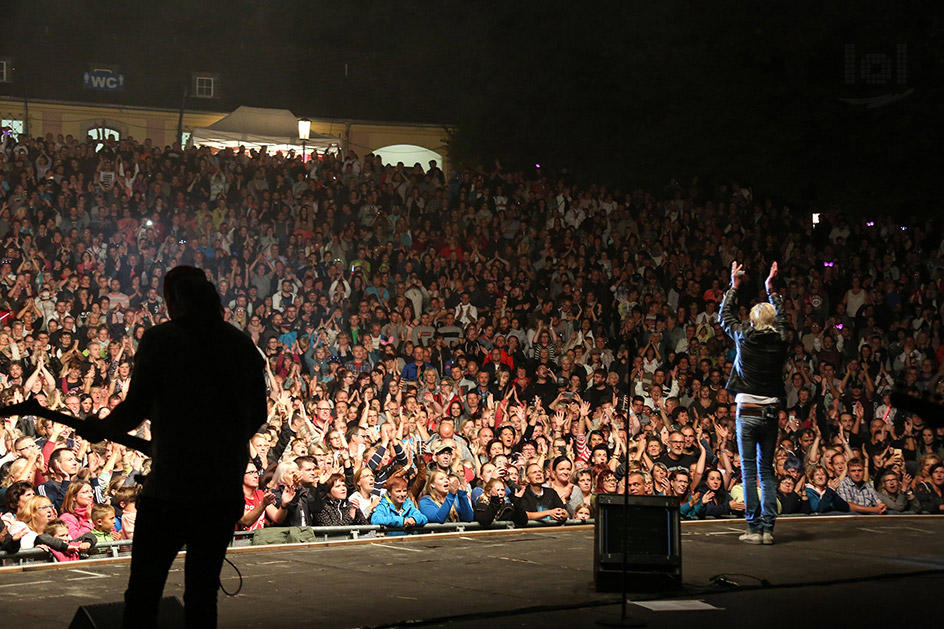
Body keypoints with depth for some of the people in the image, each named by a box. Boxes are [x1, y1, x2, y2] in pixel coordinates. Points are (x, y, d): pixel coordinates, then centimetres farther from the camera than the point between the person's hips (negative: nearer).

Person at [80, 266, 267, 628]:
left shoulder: (160, 339, -7)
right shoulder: (243, 345, 8)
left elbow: (134, 409, -7)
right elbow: (258, 415, 14)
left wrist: (98, 430, 11)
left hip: (170, 492, -5)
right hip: (226, 492, 5)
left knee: (143, 596, 3)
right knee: (203, 595, 14)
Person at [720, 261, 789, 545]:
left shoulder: (745, 337, -5)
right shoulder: (780, 341, 1)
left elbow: (726, 315, 13)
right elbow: (781, 317, 23)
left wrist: (734, 285, 25)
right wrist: (771, 289, 33)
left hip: (747, 412, -3)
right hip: (771, 413, 3)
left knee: (749, 472, 0)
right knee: (767, 471, 8)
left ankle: (755, 528, -3)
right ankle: (768, 528, 4)